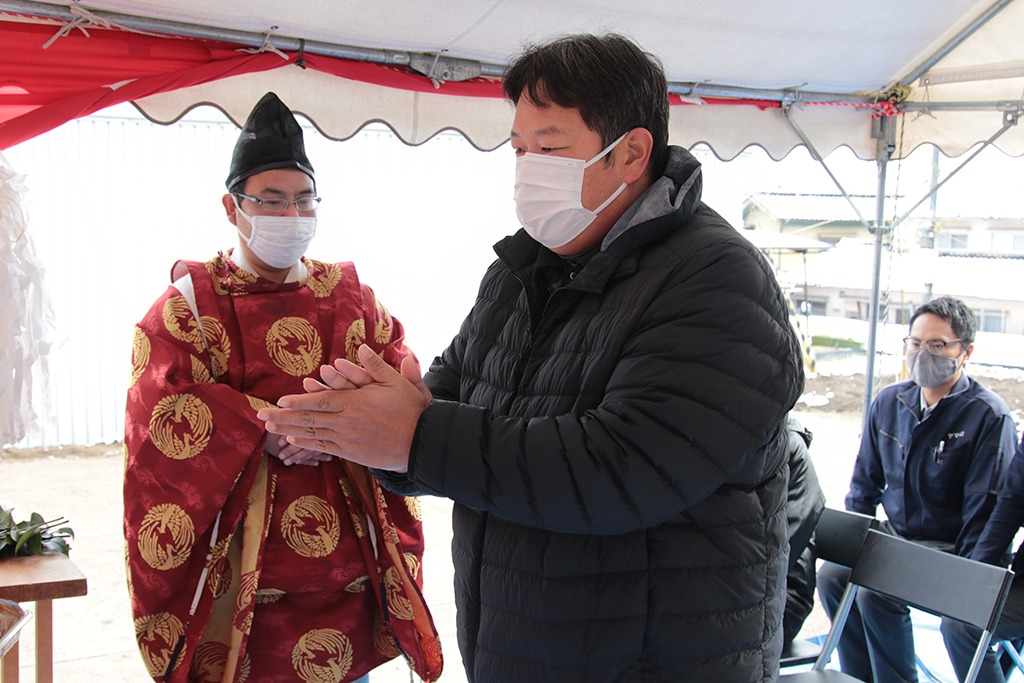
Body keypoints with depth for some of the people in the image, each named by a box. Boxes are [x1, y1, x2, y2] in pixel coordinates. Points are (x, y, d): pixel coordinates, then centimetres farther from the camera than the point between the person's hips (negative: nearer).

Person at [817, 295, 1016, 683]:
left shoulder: (990, 416, -14)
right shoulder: (888, 402, 4)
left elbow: (985, 513, -14)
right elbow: (865, 484, 14)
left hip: (946, 547, -6)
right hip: (893, 534, 6)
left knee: (876, 592, -28)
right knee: (831, 575, -16)